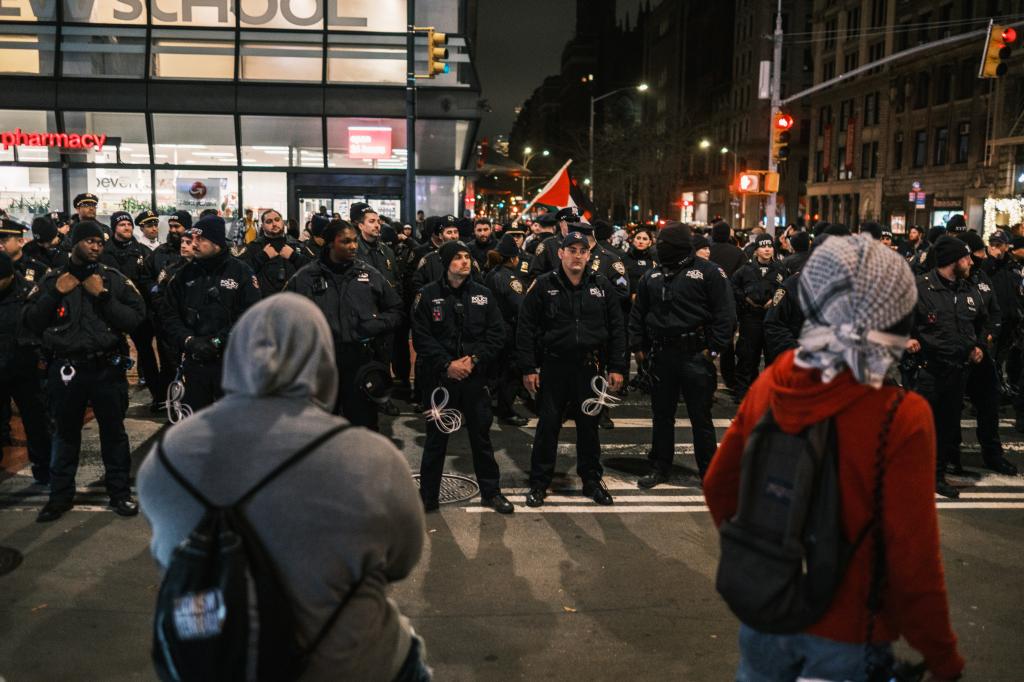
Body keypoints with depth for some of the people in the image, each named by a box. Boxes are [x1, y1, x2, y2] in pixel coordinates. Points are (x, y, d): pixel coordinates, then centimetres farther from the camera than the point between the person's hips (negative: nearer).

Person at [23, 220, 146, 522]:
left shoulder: (115, 278, 1)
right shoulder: (52, 279, 6)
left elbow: (136, 318, -9)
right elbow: (31, 321, 1)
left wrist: (104, 296, -17)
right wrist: (55, 294, -10)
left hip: (106, 368, -1)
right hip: (65, 369, 1)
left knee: (114, 432, 8)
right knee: (66, 433, 13)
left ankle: (120, 492, 21)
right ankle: (61, 495, 26)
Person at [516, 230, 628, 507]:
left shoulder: (602, 287, 5)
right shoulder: (543, 286, -2)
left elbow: (617, 328, 7)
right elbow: (526, 328, -2)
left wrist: (617, 367, 2)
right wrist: (528, 368, -7)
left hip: (589, 367, 2)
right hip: (553, 367, -2)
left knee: (589, 426, 12)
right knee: (548, 425, 5)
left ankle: (592, 480, 25)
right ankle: (539, 483, 17)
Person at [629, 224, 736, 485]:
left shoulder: (708, 272, -5)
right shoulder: (652, 277, 12)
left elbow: (725, 314, -8)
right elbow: (638, 314, 18)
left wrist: (713, 348, -12)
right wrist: (638, 346, 11)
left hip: (695, 356, -5)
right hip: (661, 356, 5)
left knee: (701, 418, 3)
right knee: (662, 416, 13)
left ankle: (710, 473, 15)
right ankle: (659, 469, 25)